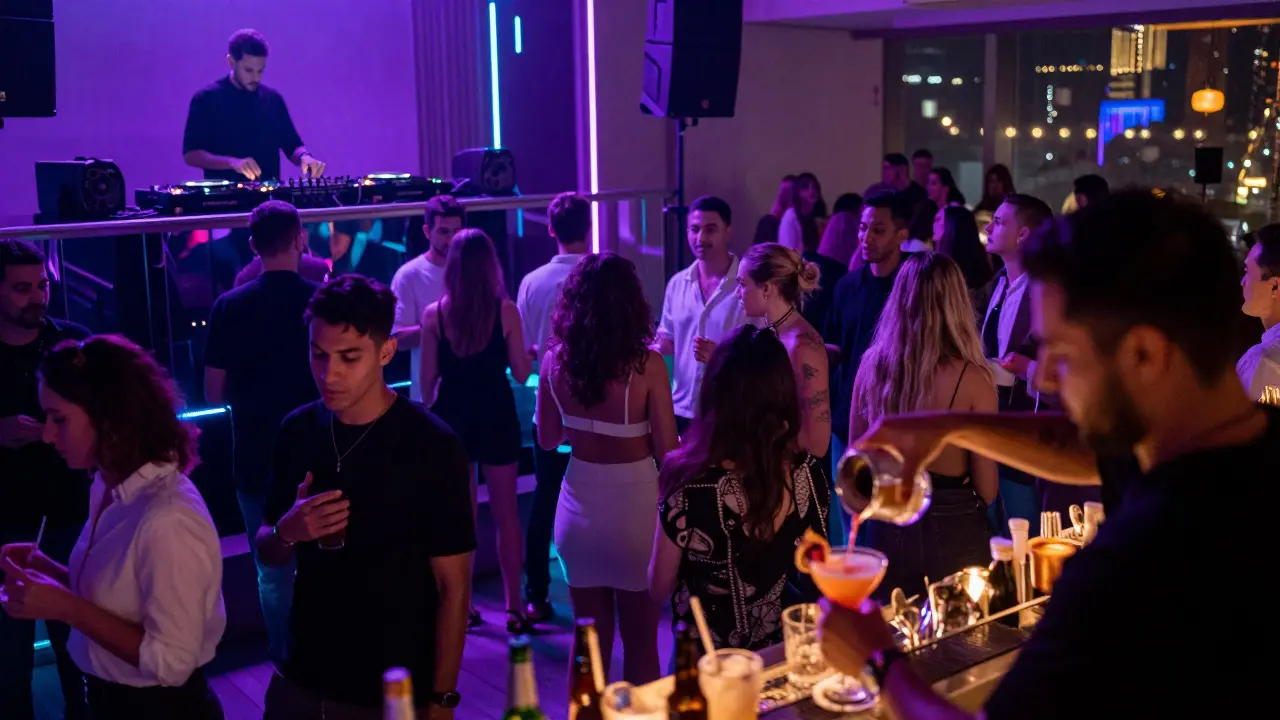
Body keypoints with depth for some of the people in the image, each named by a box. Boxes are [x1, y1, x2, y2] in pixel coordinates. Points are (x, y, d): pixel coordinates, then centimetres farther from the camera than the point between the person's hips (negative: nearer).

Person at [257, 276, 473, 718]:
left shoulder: (432, 446, -16)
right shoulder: (296, 431, -3)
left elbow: (453, 587, -12)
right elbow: (267, 554, 8)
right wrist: (287, 532, -13)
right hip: (300, 681, 4)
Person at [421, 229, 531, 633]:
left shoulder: (434, 314, -7)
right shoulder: (506, 311, -9)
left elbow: (427, 378, -3)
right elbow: (521, 373, -5)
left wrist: (431, 411, 16)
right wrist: (530, 354, 17)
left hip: (451, 417, 1)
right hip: (496, 417, -1)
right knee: (506, 513, 11)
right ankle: (513, 607, 15)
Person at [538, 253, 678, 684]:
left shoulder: (556, 361, -7)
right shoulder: (645, 364, -17)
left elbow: (548, 439, 6)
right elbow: (667, 451, -12)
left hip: (579, 507, 3)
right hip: (635, 508, -3)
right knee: (640, 643, 15)